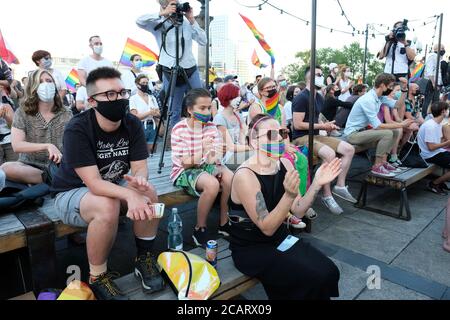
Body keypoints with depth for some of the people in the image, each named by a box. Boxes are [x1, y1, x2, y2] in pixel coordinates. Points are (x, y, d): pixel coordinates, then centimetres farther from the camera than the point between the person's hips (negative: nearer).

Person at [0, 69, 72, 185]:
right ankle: (54, 179, -20)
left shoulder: (66, 115, 5)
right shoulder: (22, 113, 0)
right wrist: (47, 146, -27)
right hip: (30, 166, 1)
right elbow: (17, 145, -13)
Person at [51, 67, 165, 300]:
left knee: (149, 195, -23)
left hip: (113, 186, 5)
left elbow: (140, 168, -12)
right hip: (72, 192, -4)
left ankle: (144, 260, -2)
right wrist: (130, 195, -48)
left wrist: (140, 180, -37)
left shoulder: (132, 124, -11)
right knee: (108, 206, -35)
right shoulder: (77, 130, -25)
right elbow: (93, 183, -31)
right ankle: (97, 277, -12)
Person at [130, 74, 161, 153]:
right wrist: (149, 112, -18)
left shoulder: (152, 98, 13)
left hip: (152, 126, 5)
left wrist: (155, 113, -11)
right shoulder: (133, 99, -2)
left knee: (150, 151, 7)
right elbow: (135, 116, -10)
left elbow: (158, 113, 13)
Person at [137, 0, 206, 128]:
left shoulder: (187, 23, 6)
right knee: (174, 112, 7)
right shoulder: (159, 24, -1)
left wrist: (192, 20, -6)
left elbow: (203, 41, -1)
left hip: (191, 71, 2)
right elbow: (139, 21, -16)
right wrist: (162, 14, -18)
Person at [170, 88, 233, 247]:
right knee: (212, 184, -33)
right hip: (184, 171, -5)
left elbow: (218, 155, -4)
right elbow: (185, 163, -17)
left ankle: (224, 223, -2)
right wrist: (202, 151, -33)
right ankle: (200, 229, -12)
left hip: (206, 166, 5)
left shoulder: (211, 127, 0)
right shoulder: (179, 129, -14)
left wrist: (214, 157, -28)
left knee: (230, 178, -23)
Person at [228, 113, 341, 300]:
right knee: (313, 278, -16)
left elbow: (298, 211, -3)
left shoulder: (285, 165, -3)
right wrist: (289, 194, -36)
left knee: (329, 272, -7)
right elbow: (267, 228, -24)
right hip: (250, 249, -6)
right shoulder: (245, 176, -24)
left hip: (279, 239, 6)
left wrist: (317, 184, -16)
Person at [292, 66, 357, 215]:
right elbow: (297, 125, -18)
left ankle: (340, 186, 0)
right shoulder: (301, 98, -12)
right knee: (329, 154, -33)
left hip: (316, 136, 9)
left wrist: (327, 126, 2)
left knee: (349, 149, -4)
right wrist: (321, 126, -14)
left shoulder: (319, 98, 15)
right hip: (301, 138, -9)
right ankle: (327, 196, -20)